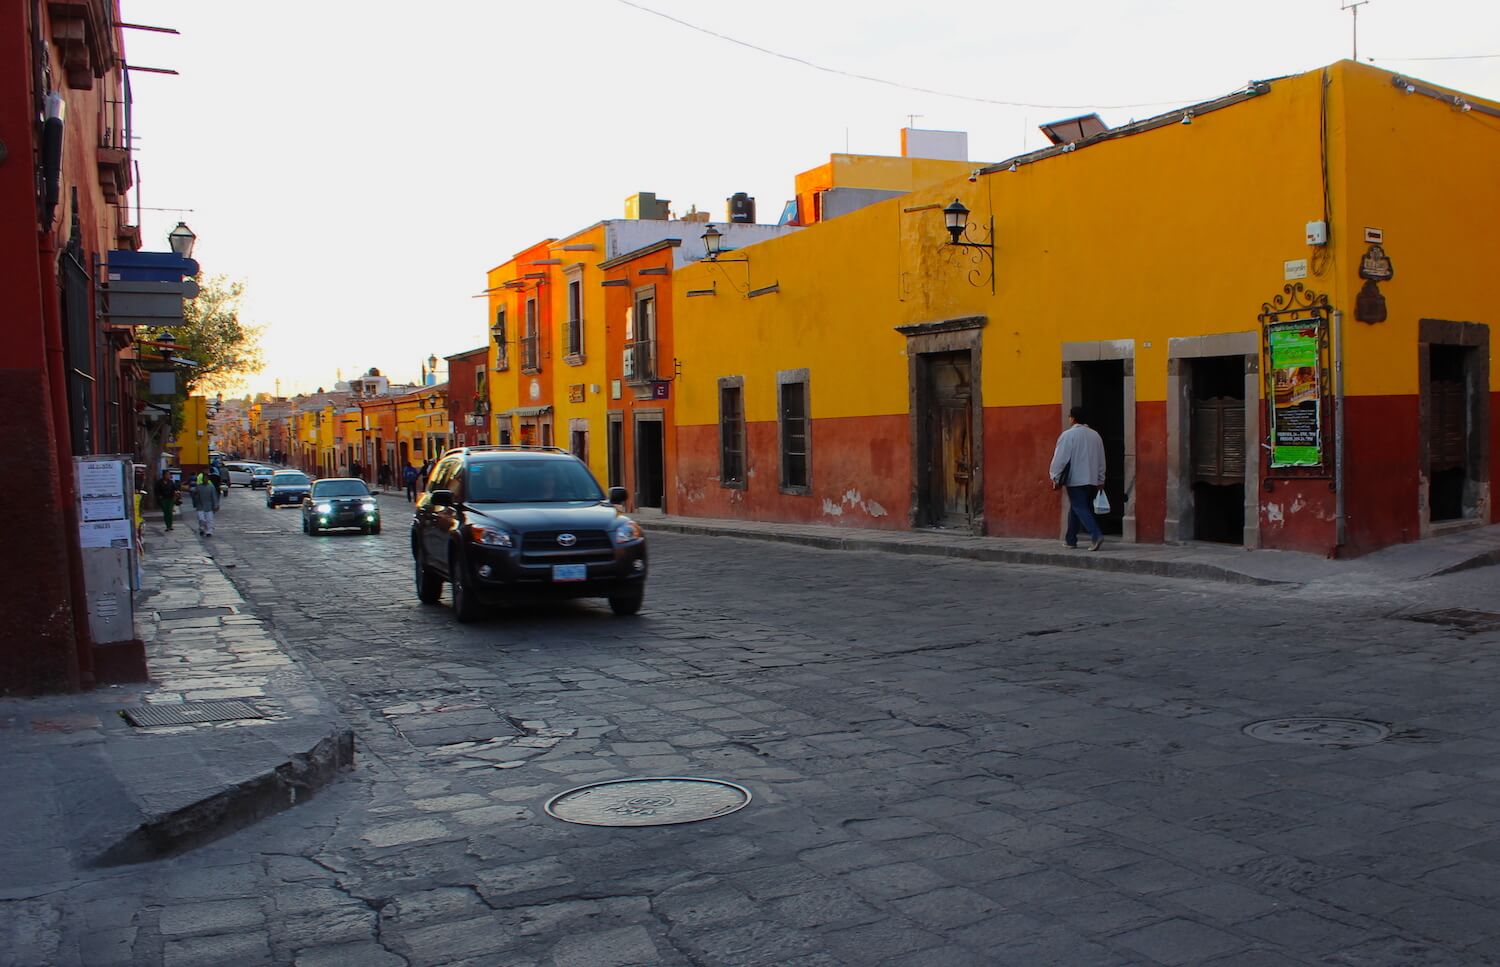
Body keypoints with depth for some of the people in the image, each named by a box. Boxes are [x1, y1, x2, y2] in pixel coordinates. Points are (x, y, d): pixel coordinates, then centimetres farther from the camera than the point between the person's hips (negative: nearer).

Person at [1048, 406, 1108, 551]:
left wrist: (1055, 477, -5)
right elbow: (1101, 460, 16)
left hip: (1075, 480, -7)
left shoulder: (1068, 435, -11)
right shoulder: (1095, 435, 11)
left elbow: (1060, 458, -12)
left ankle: (1096, 535, -23)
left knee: (1080, 508, -7)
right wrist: (1100, 480, 22)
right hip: (1092, 480, 7)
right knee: (1075, 508, 16)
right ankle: (1071, 539, 21)